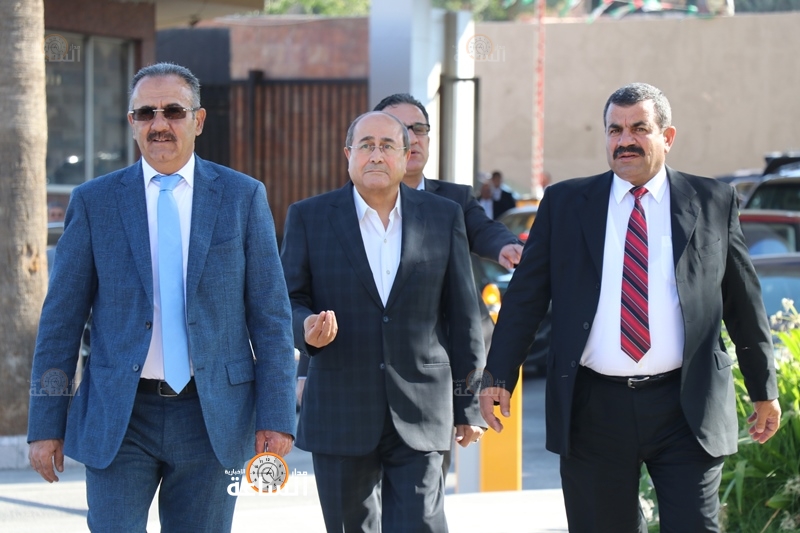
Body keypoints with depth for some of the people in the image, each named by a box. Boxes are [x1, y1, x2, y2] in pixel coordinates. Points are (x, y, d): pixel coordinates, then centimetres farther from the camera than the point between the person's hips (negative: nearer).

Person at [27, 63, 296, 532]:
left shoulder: (243, 197, 4)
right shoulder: (94, 203, 3)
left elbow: (271, 315, 3)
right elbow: (61, 320, 3)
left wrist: (277, 417, -5)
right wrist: (47, 424, -1)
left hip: (212, 417, 1)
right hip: (118, 420, 0)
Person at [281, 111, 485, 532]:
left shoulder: (443, 217, 6)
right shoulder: (309, 217, 3)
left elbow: (462, 315, 8)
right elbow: (289, 299, 5)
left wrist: (467, 403, 8)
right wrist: (307, 327, -19)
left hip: (419, 417, 0)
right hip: (340, 414, 1)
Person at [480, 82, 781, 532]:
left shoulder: (714, 202, 6)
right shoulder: (565, 203, 8)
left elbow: (744, 301, 11)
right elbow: (526, 295, 7)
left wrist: (764, 390, 13)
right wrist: (499, 377, -1)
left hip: (686, 409, -1)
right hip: (593, 408, 1)